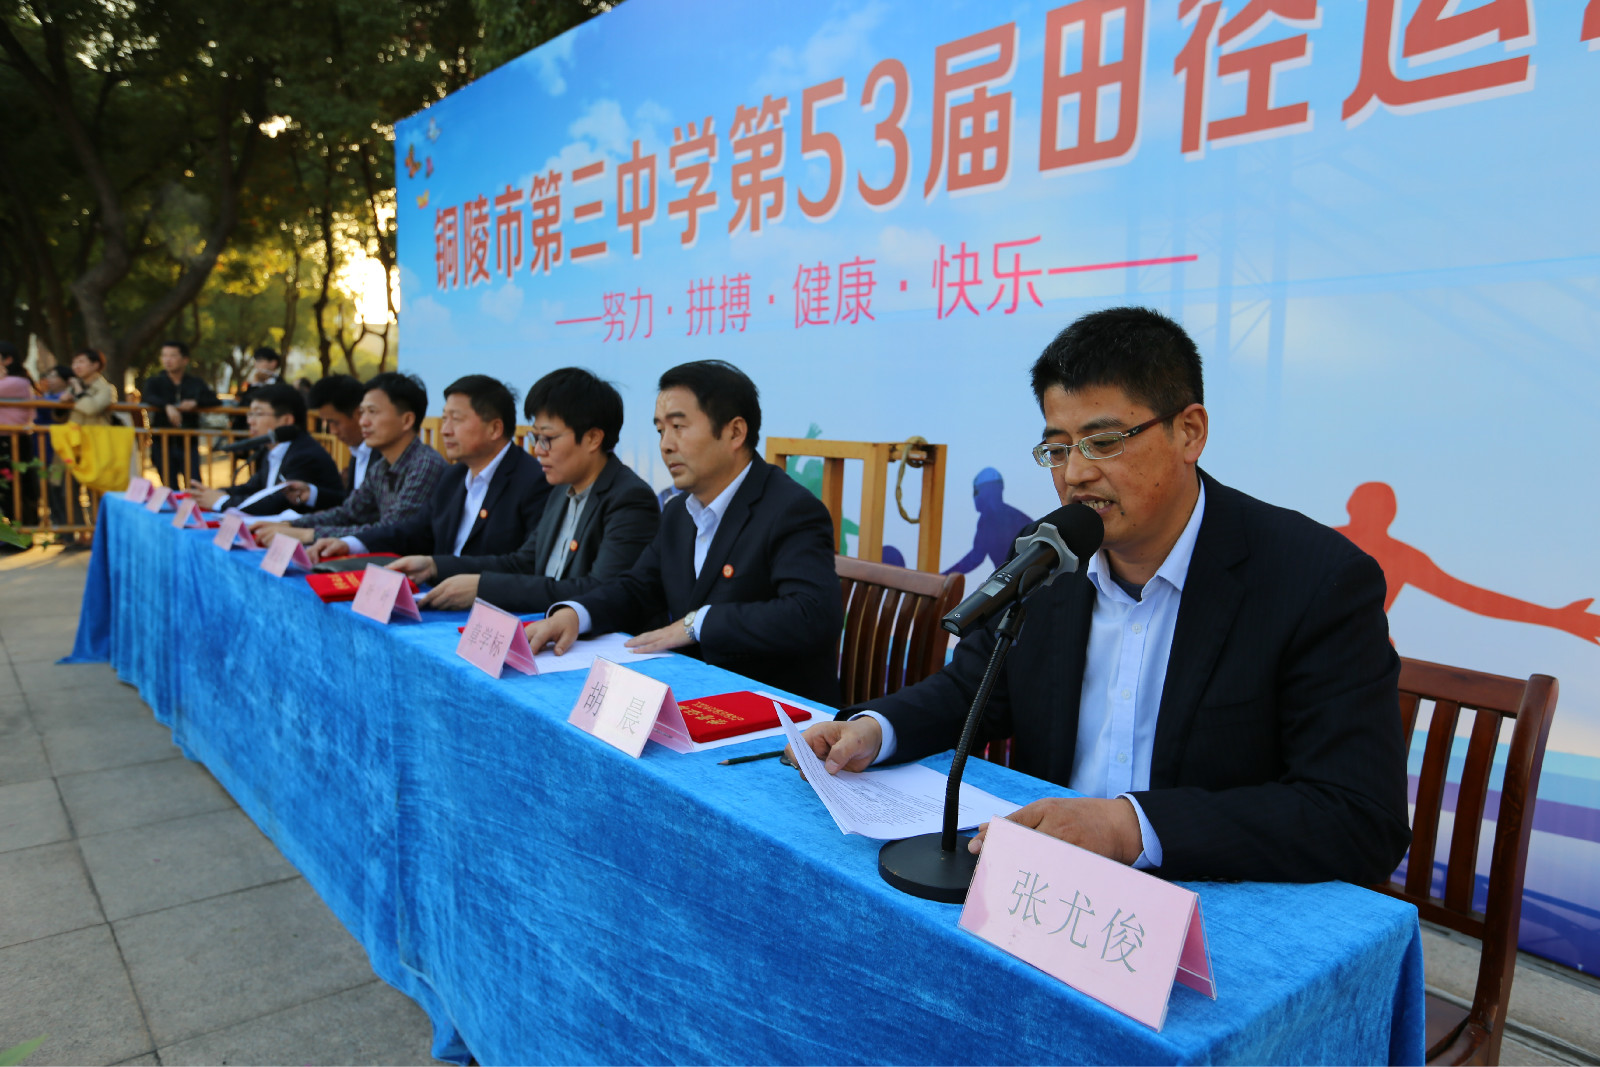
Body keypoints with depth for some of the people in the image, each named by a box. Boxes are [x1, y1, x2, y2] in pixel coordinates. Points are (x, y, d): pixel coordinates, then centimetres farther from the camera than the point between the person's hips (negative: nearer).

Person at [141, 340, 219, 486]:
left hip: (189, 443, 0)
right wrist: (167, 406, -31)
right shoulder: (154, 382, 10)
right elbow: (147, 397, -12)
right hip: (163, 443, 0)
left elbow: (215, 401, -2)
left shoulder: (197, 383, 12)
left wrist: (195, 402, -22)